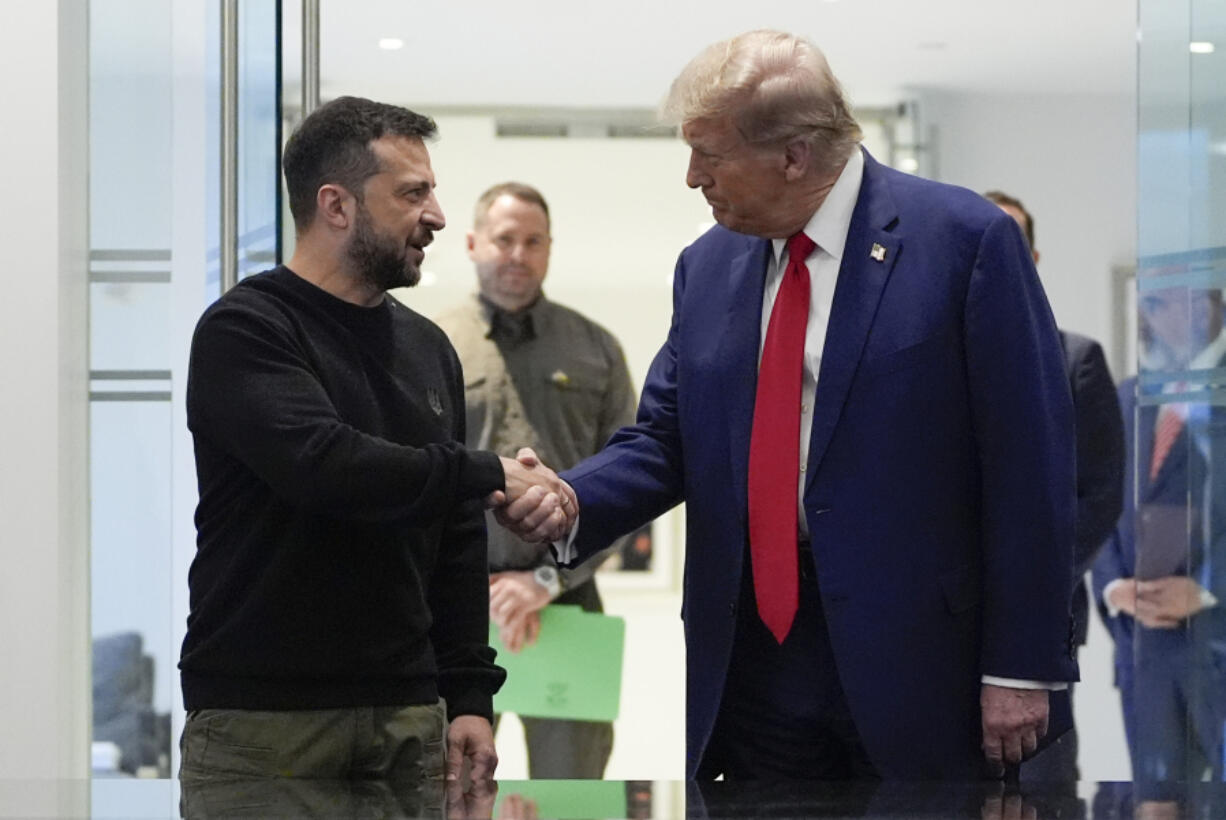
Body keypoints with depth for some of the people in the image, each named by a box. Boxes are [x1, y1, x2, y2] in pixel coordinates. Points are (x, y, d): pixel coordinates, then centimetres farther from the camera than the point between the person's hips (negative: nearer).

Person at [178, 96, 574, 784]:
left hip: (407, 713, 6)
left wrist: (469, 697, 9)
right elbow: (323, 465, -24)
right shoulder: (244, 332, -7)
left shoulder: (427, 347, 15)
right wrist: (490, 476, -18)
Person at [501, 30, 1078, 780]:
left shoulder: (966, 239, -9)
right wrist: (569, 502, -9)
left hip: (922, 664, -5)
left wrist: (1023, 668, -12)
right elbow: (667, 439, 13)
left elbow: (1029, 466, -10)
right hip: (759, 658, 5)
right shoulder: (707, 266, 10)